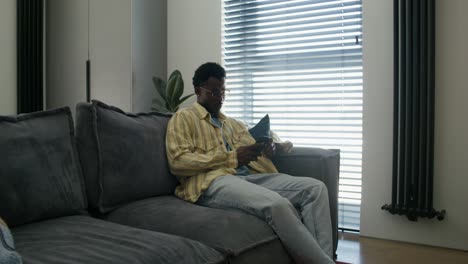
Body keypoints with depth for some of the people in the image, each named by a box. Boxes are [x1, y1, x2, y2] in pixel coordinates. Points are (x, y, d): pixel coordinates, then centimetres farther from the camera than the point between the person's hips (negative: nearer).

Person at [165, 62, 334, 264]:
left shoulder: (234, 124, 31)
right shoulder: (183, 118, 9)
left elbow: (255, 150, 27)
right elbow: (178, 162, -7)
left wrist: (268, 150, 0)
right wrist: (232, 157, -11)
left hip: (249, 176, 7)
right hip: (213, 182, -7)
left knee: (315, 188, -12)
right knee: (277, 205, -34)